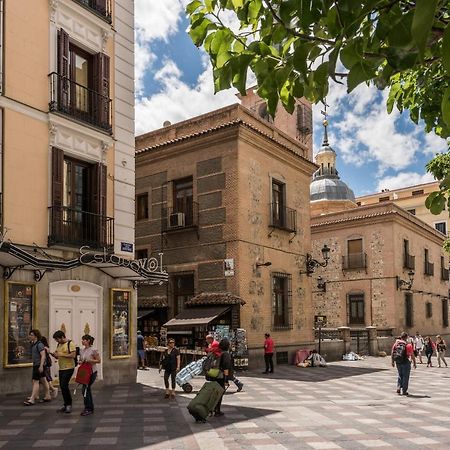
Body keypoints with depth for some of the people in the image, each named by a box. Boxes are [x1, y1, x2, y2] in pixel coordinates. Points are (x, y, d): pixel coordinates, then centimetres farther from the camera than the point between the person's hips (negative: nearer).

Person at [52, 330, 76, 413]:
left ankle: (69, 404, -1)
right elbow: (57, 356, 20)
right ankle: (66, 404, 20)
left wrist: (61, 354, -20)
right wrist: (54, 355, -2)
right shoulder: (59, 345, 13)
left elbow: (73, 355, -20)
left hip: (69, 368, -8)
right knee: (62, 387, 10)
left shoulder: (70, 344, -11)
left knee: (64, 385, -13)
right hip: (61, 369, 8)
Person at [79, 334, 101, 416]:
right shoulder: (82, 350, 8)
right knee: (87, 389, 11)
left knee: (85, 389, -10)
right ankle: (90, 408, 21)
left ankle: (88, 409, 0)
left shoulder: (93, 350, -12)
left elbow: (99, 361, -8)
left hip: (92, 372, -7)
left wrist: (89, 360, -19)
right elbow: (81, 360, 19)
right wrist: (81, 362, -4)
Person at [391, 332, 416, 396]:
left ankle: (398, 388, 7)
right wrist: (414, 363, -1)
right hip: (406, 362, -4)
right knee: (405, 376, 7)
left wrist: (393, 361, 13)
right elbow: (412, 355, -10)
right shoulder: (408, 344, -9)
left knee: (400, 376, 19)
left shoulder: (396, 343, 3)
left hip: (398, 362, 4)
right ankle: (404, 391, 10)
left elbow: (392, 353, 5)